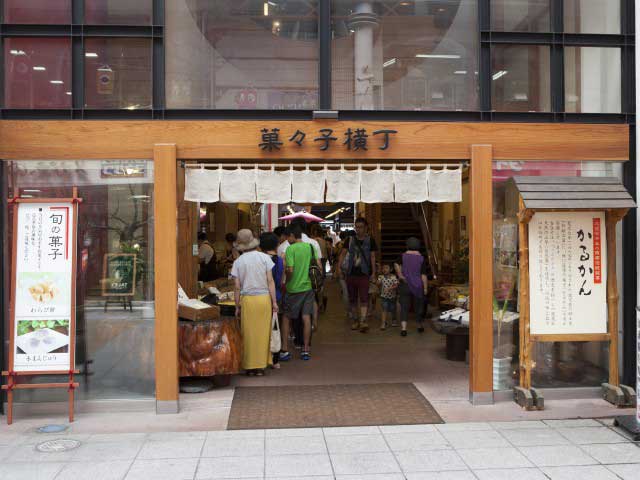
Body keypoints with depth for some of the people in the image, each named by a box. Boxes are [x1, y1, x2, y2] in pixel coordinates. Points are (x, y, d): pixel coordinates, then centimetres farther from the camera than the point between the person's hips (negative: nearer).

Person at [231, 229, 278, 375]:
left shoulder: (238, 262, 2)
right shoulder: (264, 257, 1)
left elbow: (237, 287, 0)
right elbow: (270, 281, -2)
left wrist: (237, 306, 8)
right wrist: (274, 301, 2)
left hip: (247, 299, 0)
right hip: (264, 298, 0)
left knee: (248, 334, 7)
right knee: (263, 333, 7)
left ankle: (250, 367, 11)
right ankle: (261, 366, 11)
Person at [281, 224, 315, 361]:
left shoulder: (290, 249, -12)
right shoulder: (310, 247, 4)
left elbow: (290, 270, -18)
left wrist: (287, 280, -1)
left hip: (293, 288, -5)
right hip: (308, 287, 5)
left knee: (286, 318, 8)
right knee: (306, 318, 7)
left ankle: (285, 350, 9)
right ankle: (306, 350, 10)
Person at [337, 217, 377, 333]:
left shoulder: (370, 241, 2)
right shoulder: (350, 240, 6)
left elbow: (372, 257, 4)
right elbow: (343, 253, 5)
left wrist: (373, 273, -1)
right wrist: (339, 266, -10)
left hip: (364, 274, -3)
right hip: (351, 273, 3)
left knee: (364, 298, -13)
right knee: (352, 299, 10)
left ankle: (363, 322, -19)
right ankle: (355, 320, 21)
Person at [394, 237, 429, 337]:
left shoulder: (403, 256, -2)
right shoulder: (421, 258, -3)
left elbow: (397, 265, -20)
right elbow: (423, 275, -6)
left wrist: (400, 275, -10)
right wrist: (425, 288, -2)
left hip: (405, 285, 0)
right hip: (418, 286, 0)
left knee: (404, 307, 1)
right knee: (418, 306, 16)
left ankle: (403, 328, -12)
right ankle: (420, 326, 33)